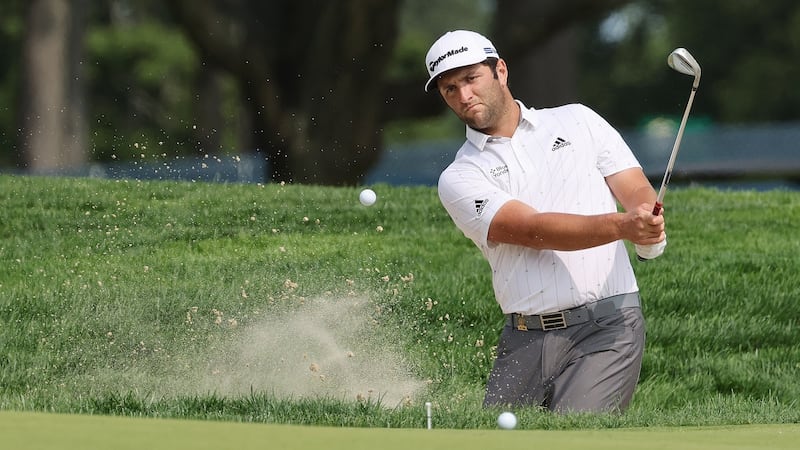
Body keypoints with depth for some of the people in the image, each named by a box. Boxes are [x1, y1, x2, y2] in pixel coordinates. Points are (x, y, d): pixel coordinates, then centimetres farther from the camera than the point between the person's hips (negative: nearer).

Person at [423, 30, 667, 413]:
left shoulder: (578, 121, 13)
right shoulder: (459, 179, 5)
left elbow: (639, 193, 7)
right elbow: (534, 230, -10)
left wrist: (648, 229, -18)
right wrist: (620, 225, -25)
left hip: (609, 326, -2)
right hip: (525, 339, 2)